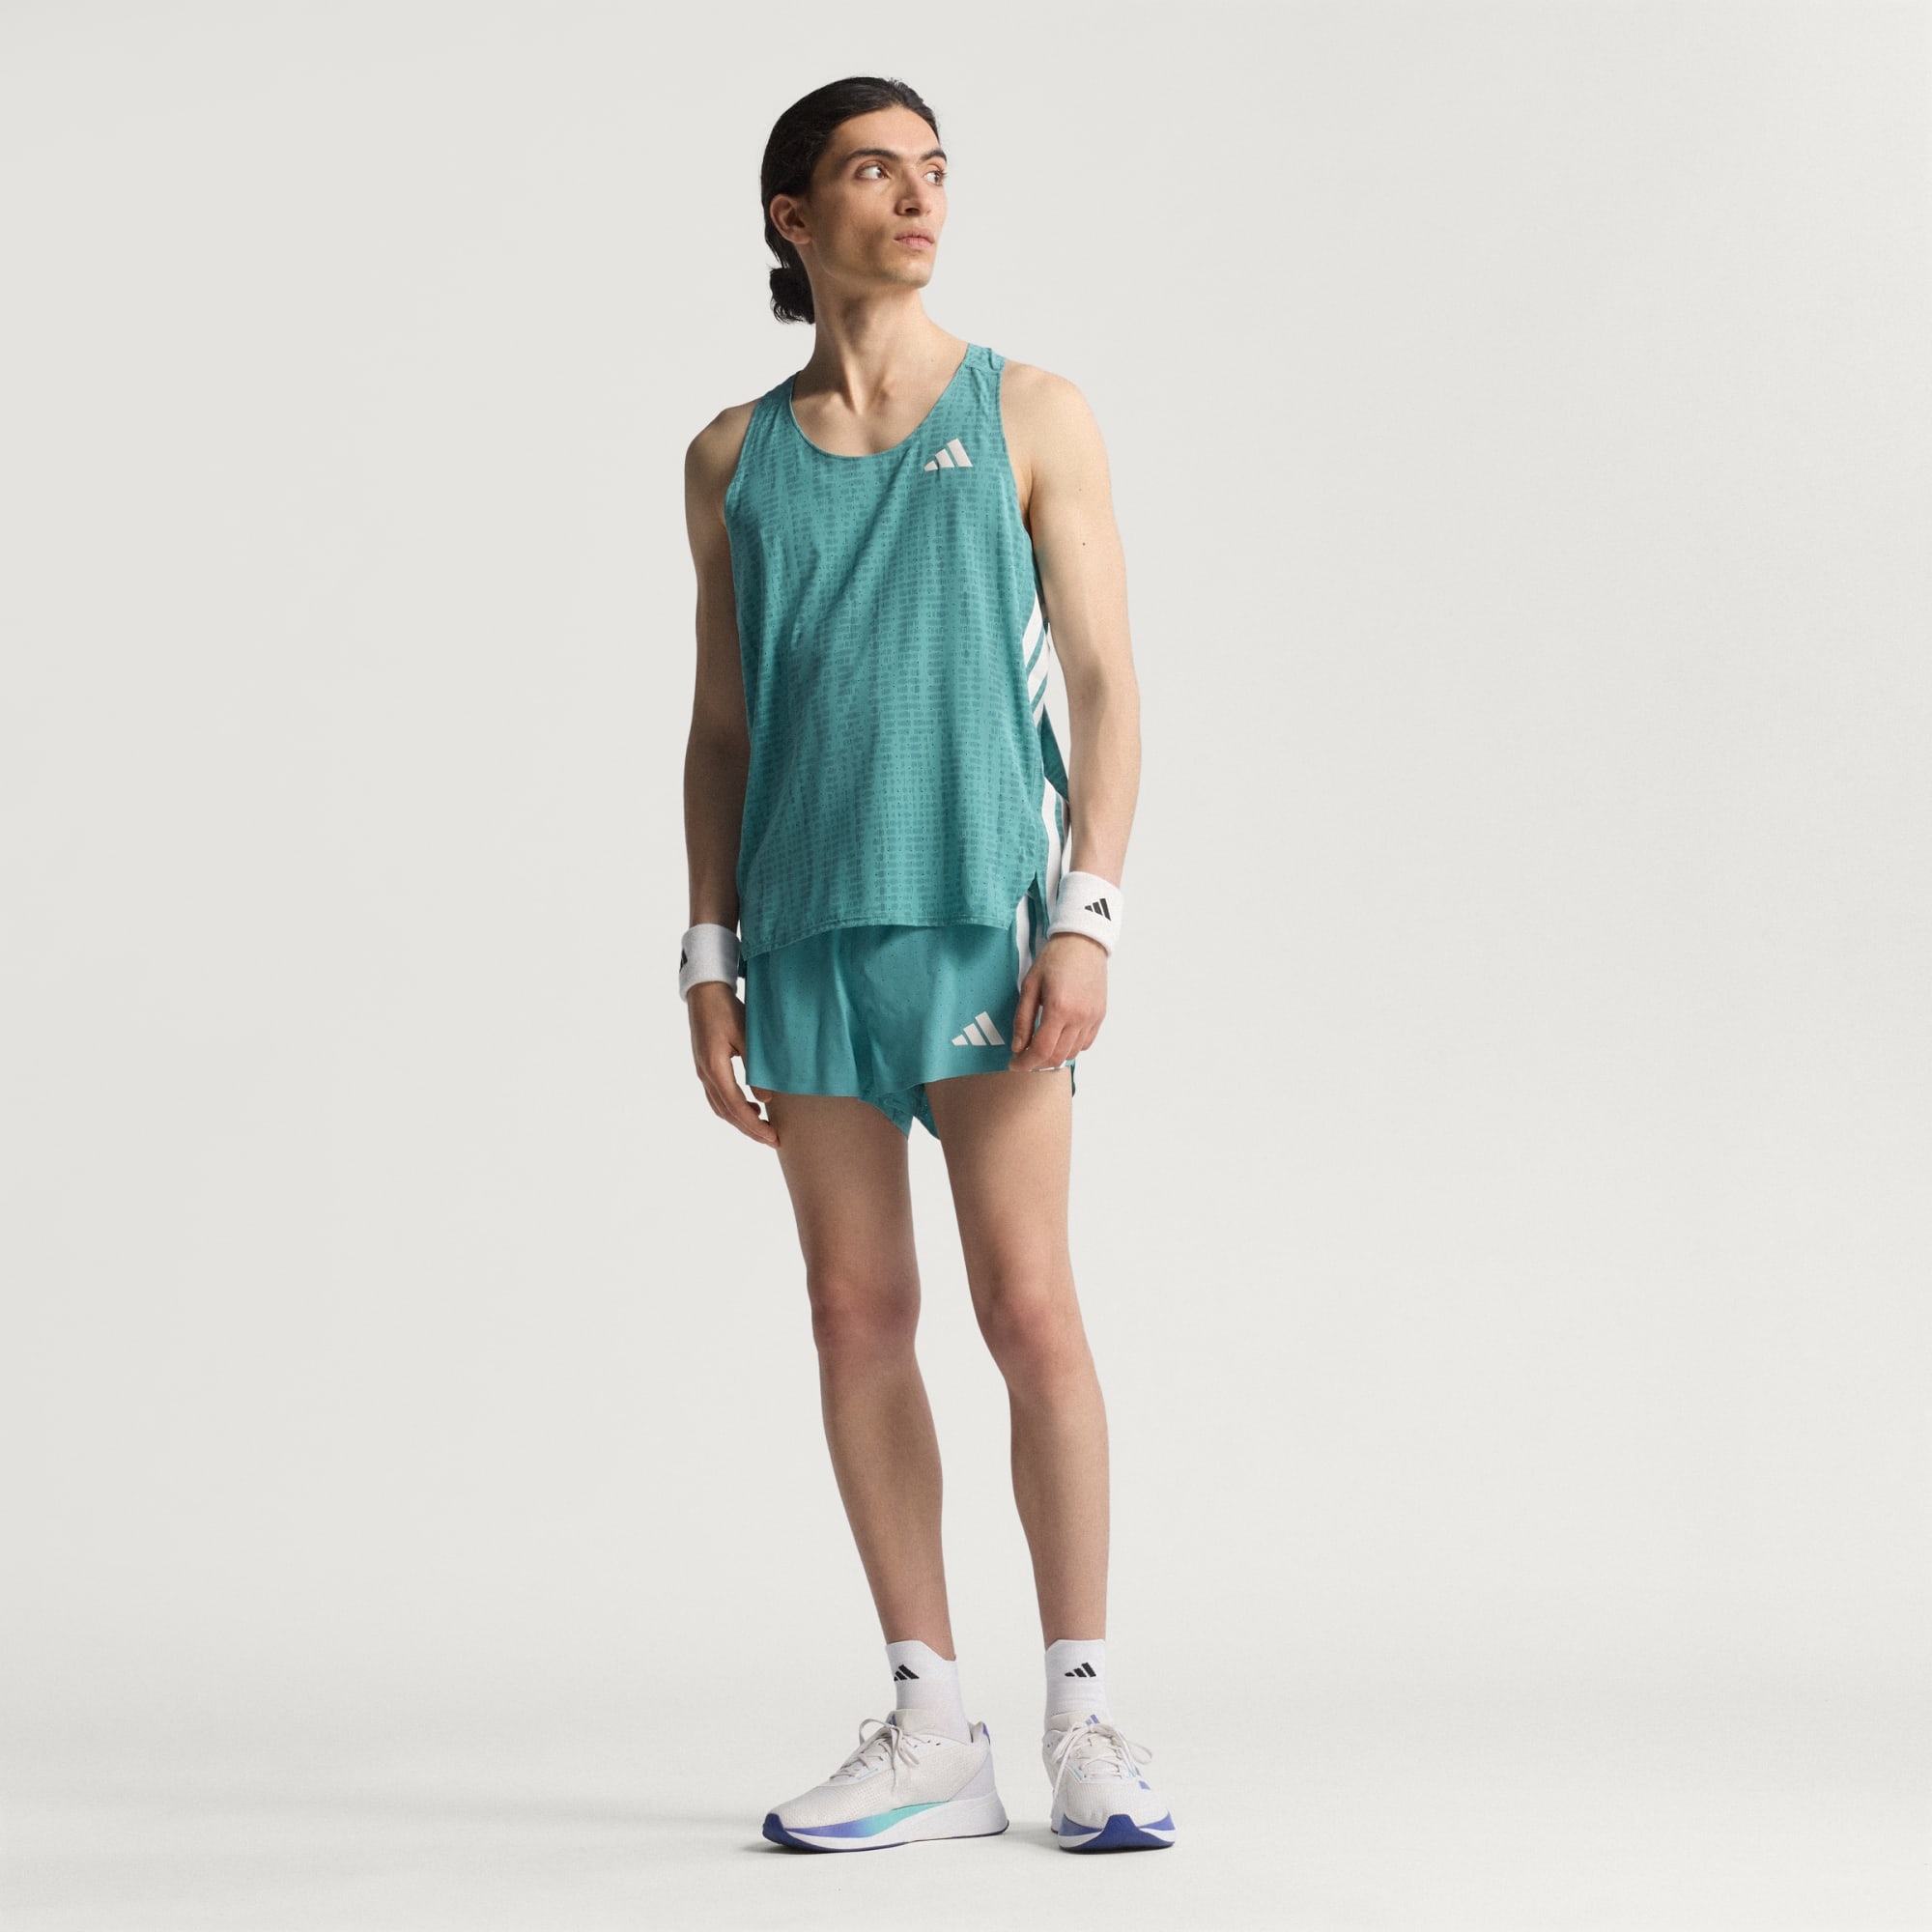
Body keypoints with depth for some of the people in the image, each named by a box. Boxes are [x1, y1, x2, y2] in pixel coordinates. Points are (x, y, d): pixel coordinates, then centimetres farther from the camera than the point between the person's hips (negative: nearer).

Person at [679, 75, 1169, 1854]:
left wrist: (1088, 920, -11)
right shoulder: (733, 458, 13)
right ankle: (932, 1733, 9)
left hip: (983, 915, -3)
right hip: (806, 932, 3)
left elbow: (1105, 683, 0)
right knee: (858, 1319, 2)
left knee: (1028, 1308, -8)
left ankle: (1084, 1718, 3)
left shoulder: (1031, 416, 5)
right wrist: (708, 960, 6)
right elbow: (721, 724, 14)